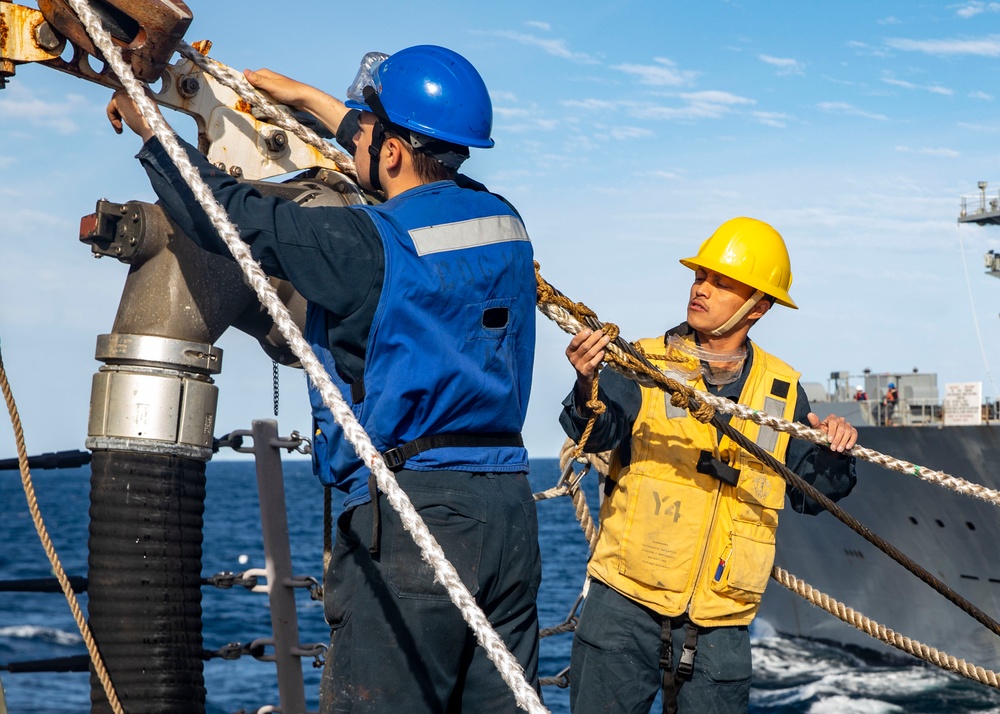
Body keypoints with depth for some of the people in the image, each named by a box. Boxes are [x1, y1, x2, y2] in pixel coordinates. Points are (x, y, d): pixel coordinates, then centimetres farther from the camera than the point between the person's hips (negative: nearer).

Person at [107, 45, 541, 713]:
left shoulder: (369, 245, -13)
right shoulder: (503, 221, 9)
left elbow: (229, 214, -4)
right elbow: (420, 170, 30)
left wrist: (148, 126, 14)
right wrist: (310, 100, 41)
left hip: (412, 512, -7)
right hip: (511, 508, 8)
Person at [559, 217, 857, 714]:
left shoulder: (782, 389, 9)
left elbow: (810, 494, 14)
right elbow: (597, 433, -18)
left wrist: (832, 456, -7)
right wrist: (588, 388, -38)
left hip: (720, 622, 2)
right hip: (625, 604, -2)